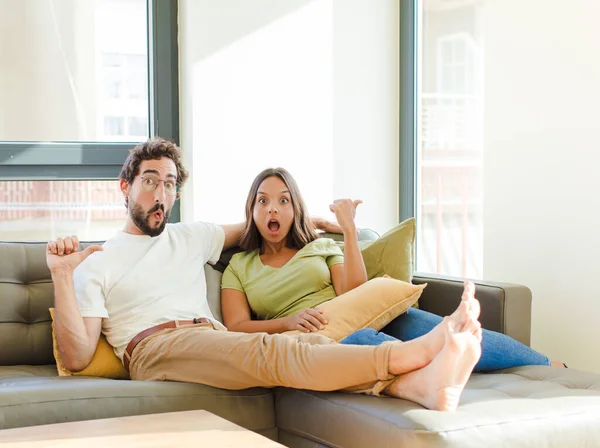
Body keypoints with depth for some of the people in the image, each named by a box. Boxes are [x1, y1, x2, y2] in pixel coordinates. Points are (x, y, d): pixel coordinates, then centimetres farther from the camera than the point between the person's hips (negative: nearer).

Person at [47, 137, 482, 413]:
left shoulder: (190, 237, 29)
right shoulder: (97, 262, 13)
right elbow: (77, 357, 3)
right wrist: (61, 277, -9)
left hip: (214, 340, 6)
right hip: (156, 348, -5)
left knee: (309, 344, -28)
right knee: (270, 352, -34)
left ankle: (424, 384, -53)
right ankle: (422, 348, -53)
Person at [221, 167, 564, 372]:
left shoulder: (321, 246, 21)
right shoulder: (239, 267, 17)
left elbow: (356, 295, 4)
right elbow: (236, 328, 3)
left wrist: (350, 229, -4)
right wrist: (287, 322, -15)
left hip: (363, 319, 3)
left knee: (442, 330, -24)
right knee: (362, 339, -39)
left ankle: (547, 367, -22)